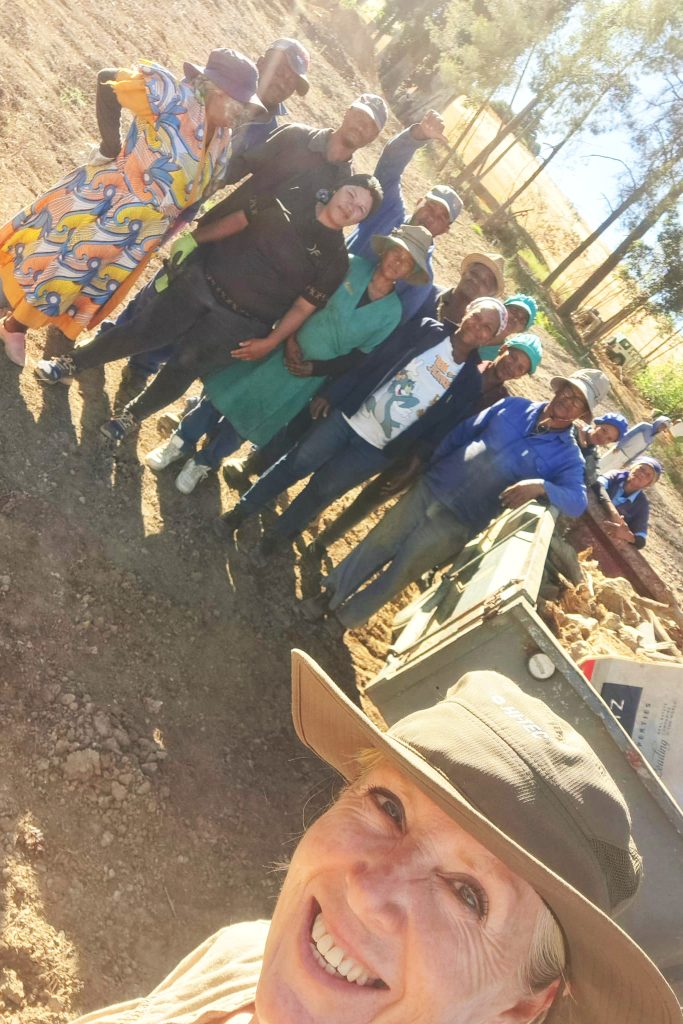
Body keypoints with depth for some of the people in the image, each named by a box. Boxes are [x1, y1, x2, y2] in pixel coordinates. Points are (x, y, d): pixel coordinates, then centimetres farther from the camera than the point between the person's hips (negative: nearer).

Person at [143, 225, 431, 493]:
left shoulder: (391, 312, -9)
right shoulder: (351, 266, -9)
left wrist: (312, 369, -13)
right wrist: (290, 337, -17)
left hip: (305, 376, 0)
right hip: (278, 348, 1)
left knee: (248, 419, 11)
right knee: (228, 391, 6)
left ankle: (204, 462, 34)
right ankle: (182, 442, 30)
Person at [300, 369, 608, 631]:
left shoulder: (567, 455, -5)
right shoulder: (514, 407, 4)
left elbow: (578, 501, -19)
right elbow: (461, 433, 8)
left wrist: (541, 486, -37)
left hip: (458, 522, -3)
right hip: (430, 487, 3)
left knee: (400, 571, 6)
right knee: (376, 545, 9)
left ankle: (345, 618, 25)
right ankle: (329, 594, 28)